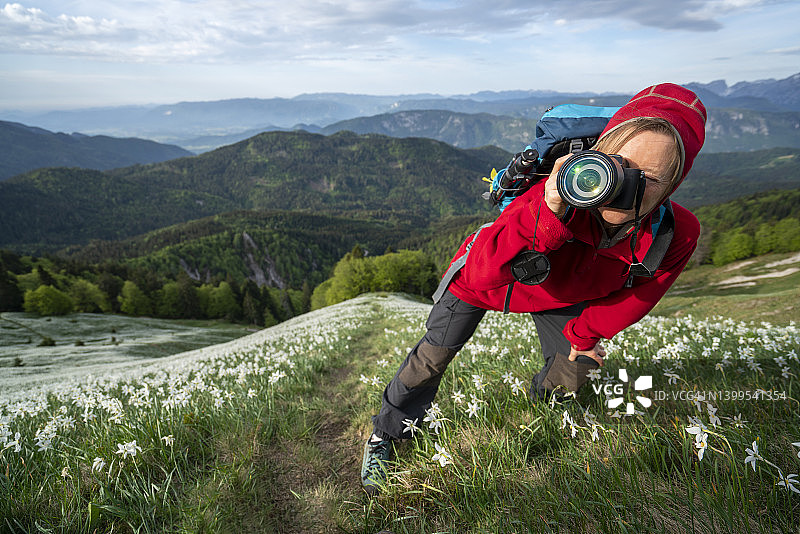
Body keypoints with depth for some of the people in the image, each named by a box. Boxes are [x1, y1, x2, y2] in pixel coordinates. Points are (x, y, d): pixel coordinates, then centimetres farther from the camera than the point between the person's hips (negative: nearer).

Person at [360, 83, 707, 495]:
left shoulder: (678, 235, -31)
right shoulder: (563, 195, -45)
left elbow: (637, 293, -10)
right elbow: (483, 273, -52)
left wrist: (584, 333, 2)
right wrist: (548, 214, -64)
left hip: (560, 294, 4)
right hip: (489, 276, -3)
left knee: (573, 373, 12)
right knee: (433, 357, -1)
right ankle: (384, 438, 24)